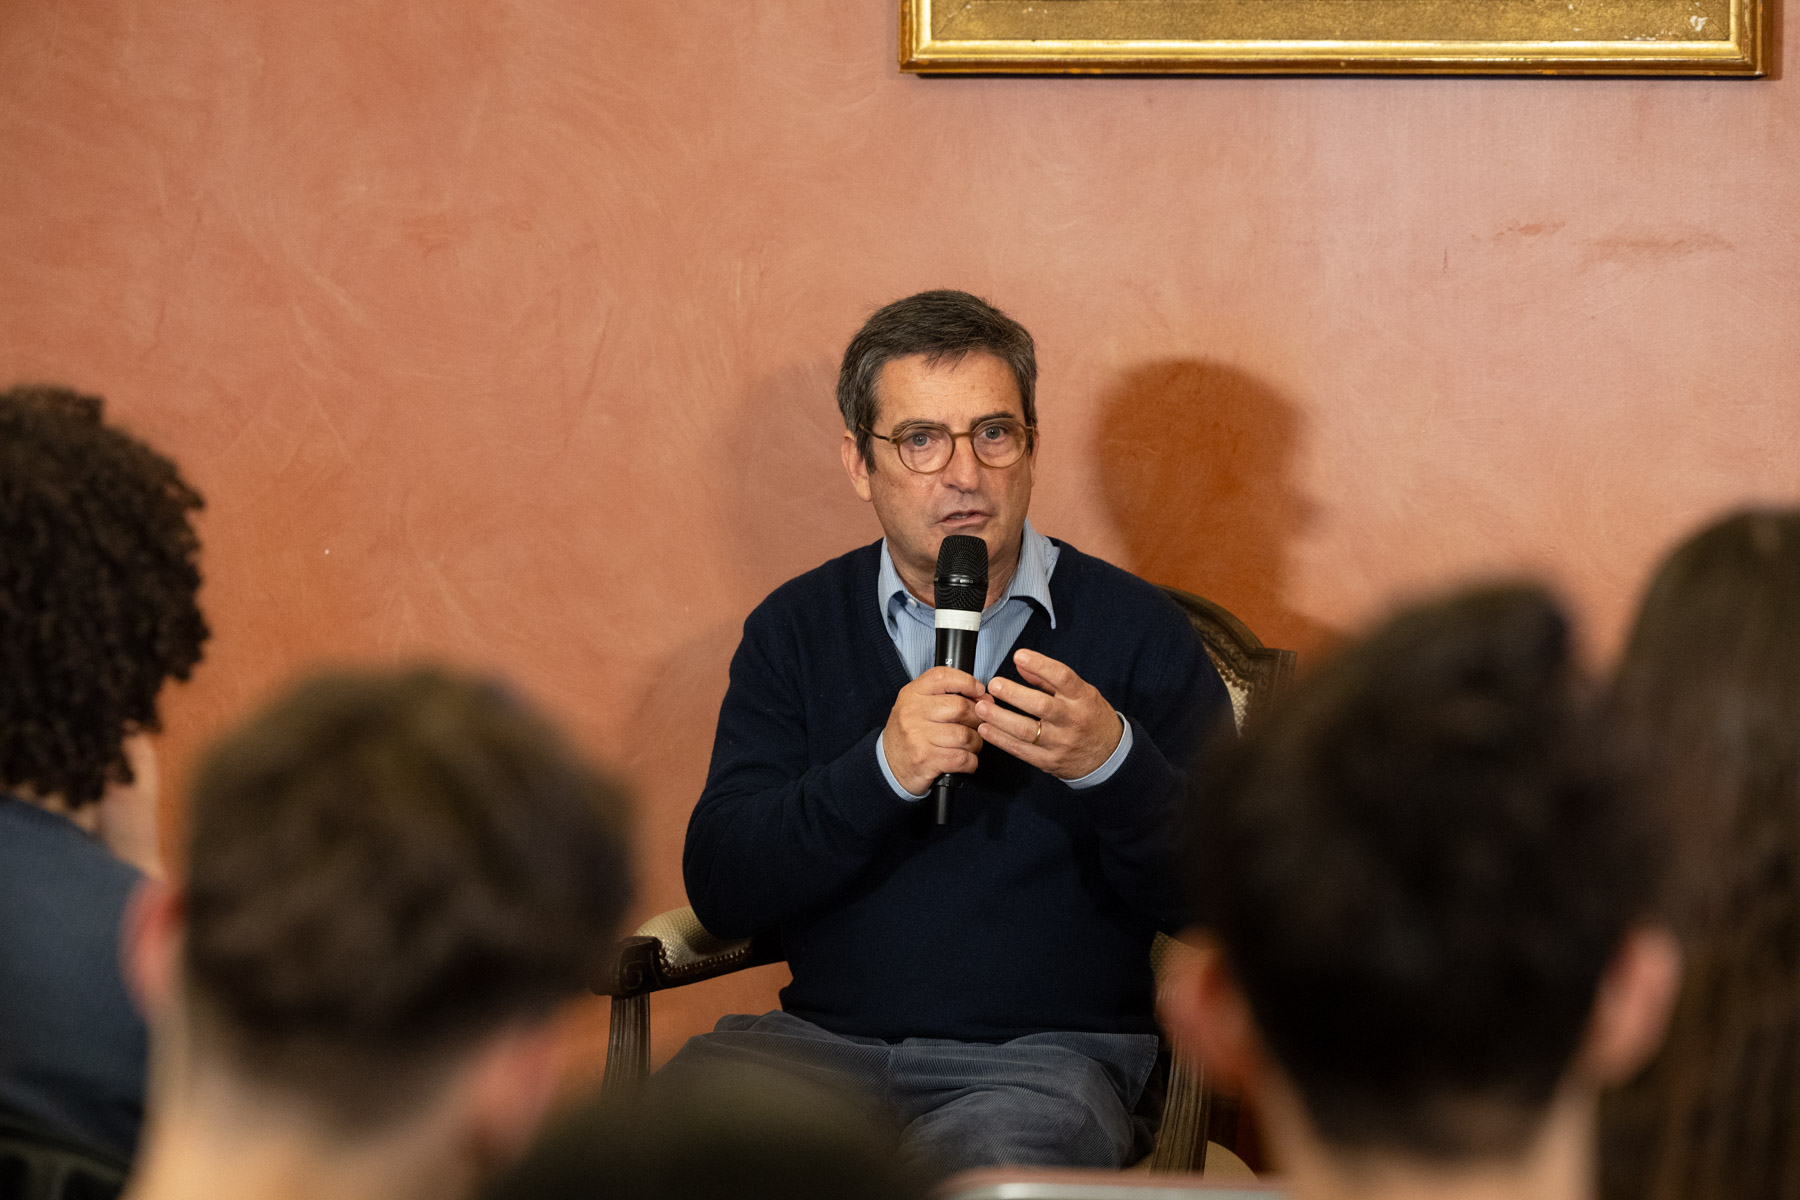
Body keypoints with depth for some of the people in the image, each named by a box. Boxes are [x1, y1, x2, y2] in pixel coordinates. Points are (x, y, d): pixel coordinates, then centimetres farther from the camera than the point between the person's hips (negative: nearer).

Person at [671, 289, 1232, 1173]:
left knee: (983, 1166, -35)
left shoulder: (1137, 629, 4)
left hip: (1047, 1056, -2)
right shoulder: (795, 629, 11)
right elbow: (718, 889, -1)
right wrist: (882, 770, -17)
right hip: (828, 1036, 2)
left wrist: (1112, 765, -21)